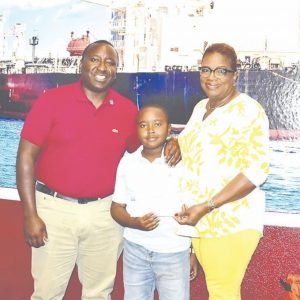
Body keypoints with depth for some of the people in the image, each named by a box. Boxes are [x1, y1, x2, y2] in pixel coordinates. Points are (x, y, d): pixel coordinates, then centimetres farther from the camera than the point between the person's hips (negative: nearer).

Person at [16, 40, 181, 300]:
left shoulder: (128, 109, 2)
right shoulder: (51, 100, -6)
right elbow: (27, 156, -7)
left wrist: (169, 145, -8)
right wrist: (30, 215, -11)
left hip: (105, 212, 3)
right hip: (55, 208, -2)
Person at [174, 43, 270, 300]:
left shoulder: (248, 110, -12)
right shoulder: (201, 107, 12)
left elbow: (257, 171, -19)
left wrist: (206, 206, -22)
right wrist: (176, 141, 3)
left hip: (231, 220, -7)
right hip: (197, 217, 7)